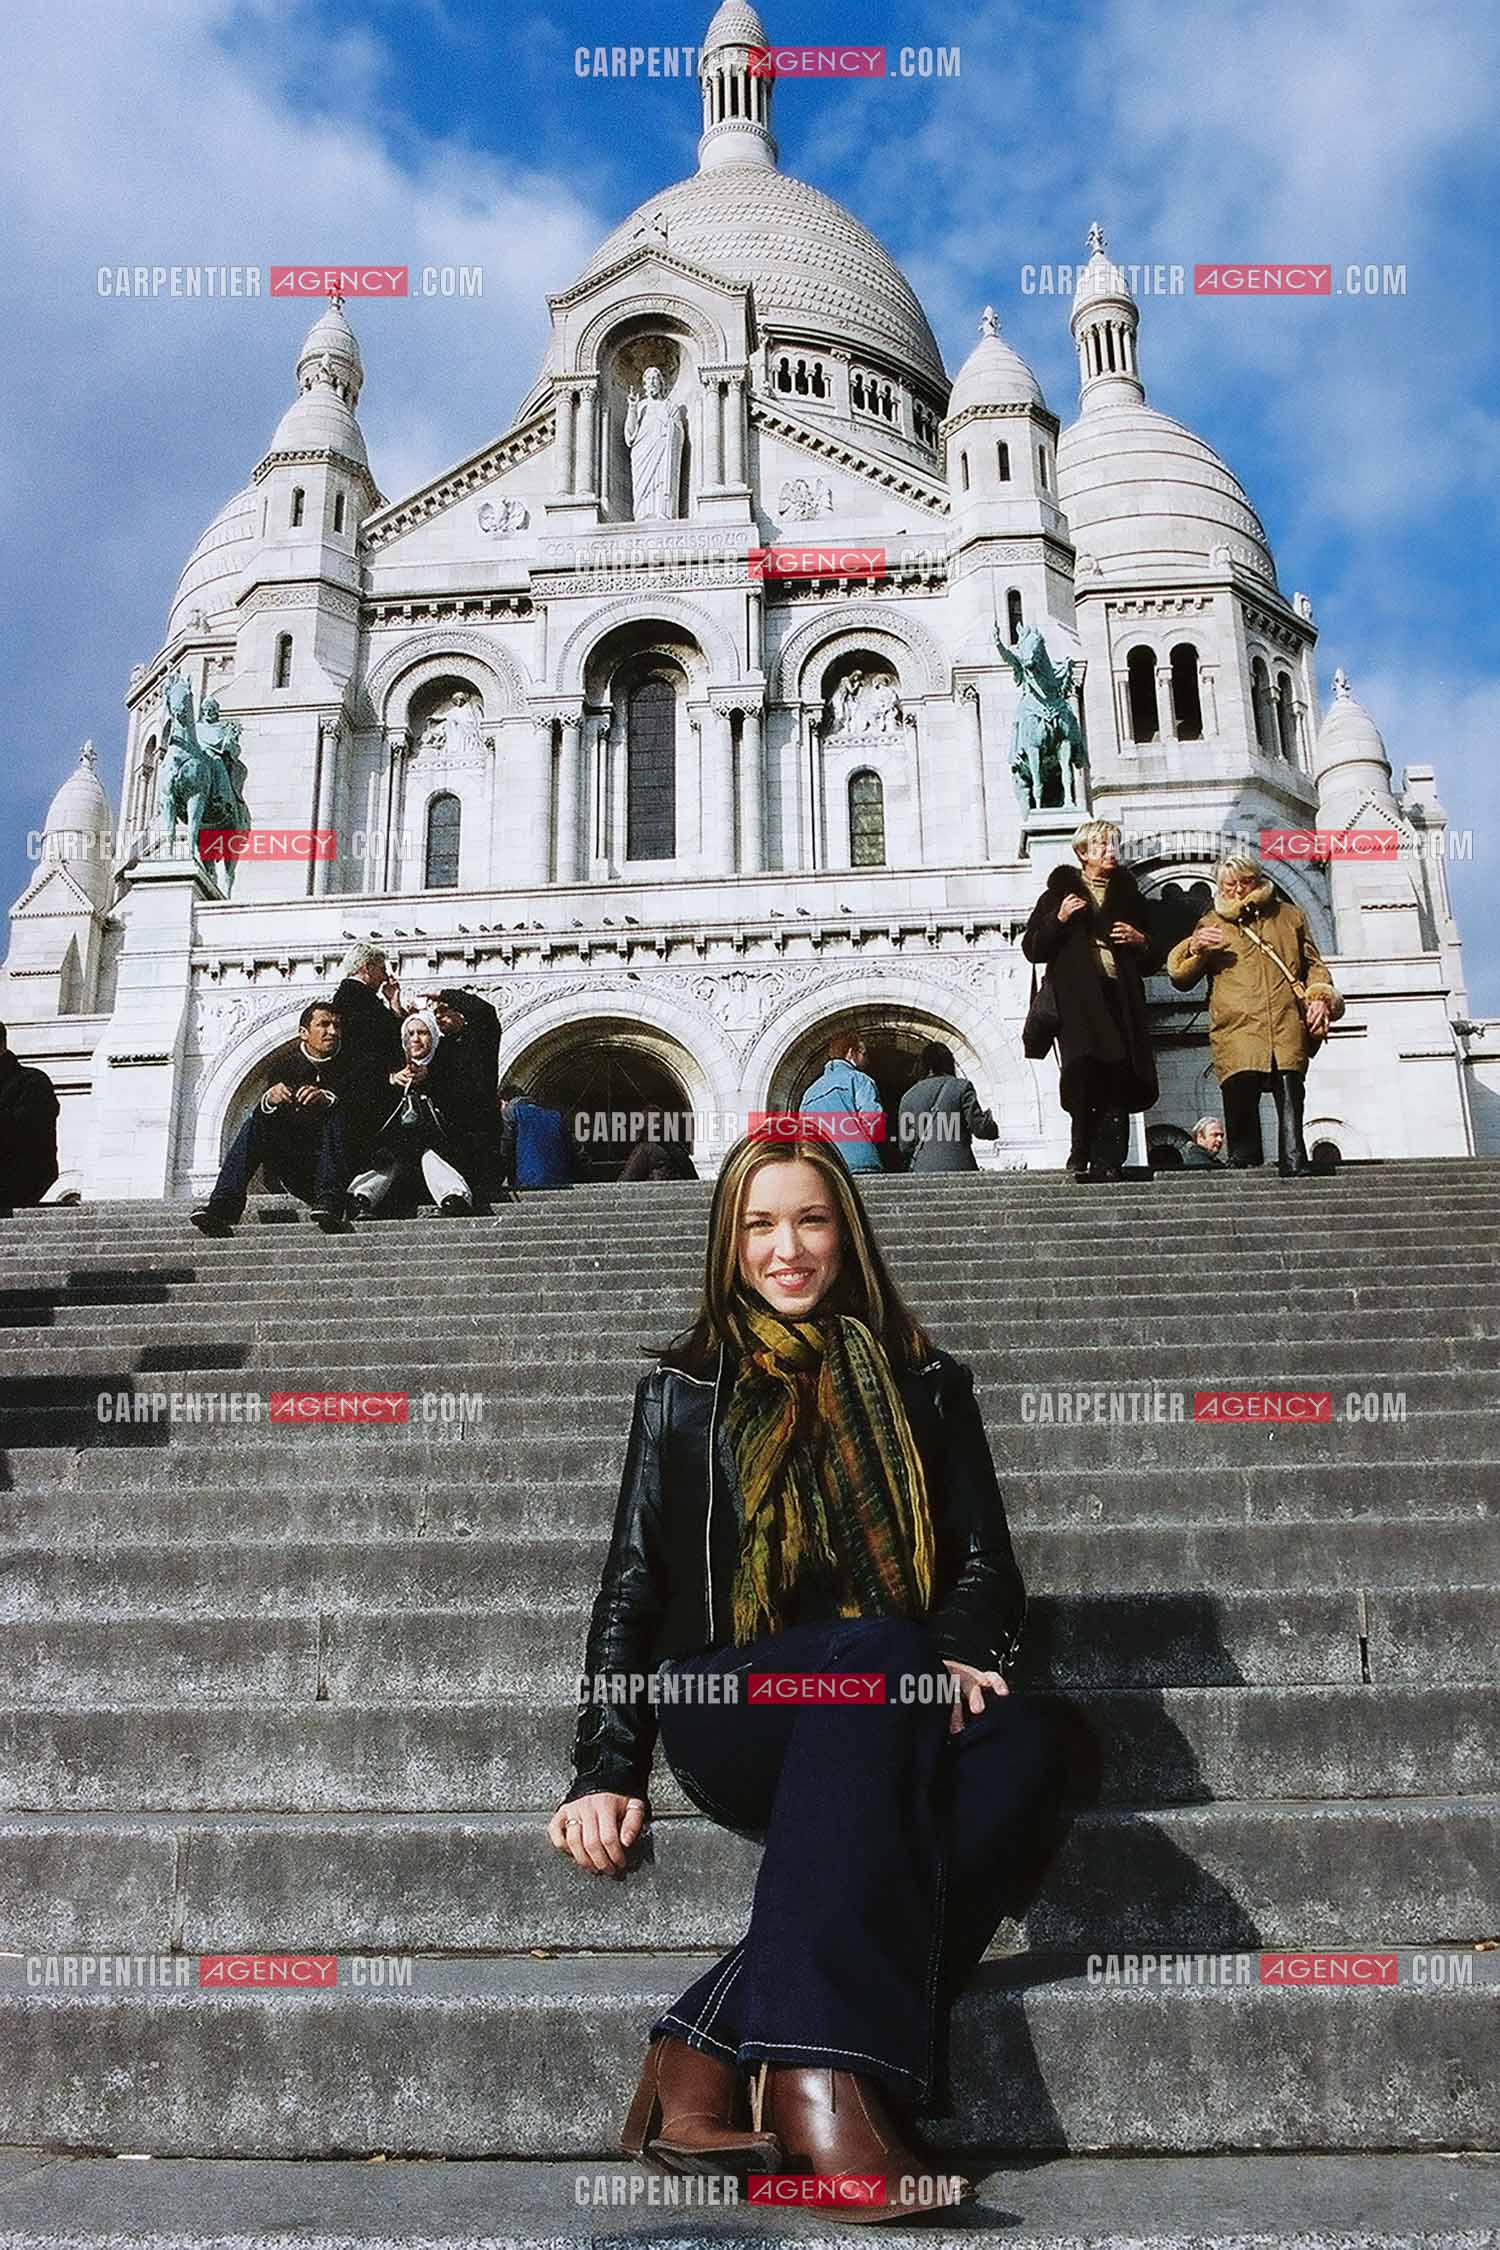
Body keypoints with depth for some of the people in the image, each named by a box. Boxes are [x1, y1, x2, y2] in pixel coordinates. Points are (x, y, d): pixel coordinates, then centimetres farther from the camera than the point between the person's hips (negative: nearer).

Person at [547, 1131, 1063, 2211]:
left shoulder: (923, 1383, 19)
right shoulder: (685, 1388, 16)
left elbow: (987, 1564, 13)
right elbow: (634, 1584, 12)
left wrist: (961, 1653, -11)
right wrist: (607, 1769, 0)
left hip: (895, 1713, 2)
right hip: (732, 1711, -2)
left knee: (1023, 1737, -34)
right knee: (878, 1650, -37)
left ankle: (711, 2043, -38)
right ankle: (818, 2072, -44)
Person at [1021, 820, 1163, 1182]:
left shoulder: (1128, 896, 22)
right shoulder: (1060, 892, 14)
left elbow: (1154, 961, 25)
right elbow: (1032, 949, 7)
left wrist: (1141, 941, 3)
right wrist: (1059, 919, -7)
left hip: (1121, 1001, 3)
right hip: (1078, 1003, -3)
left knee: (1118, 1084, -9)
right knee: (1084, 1078, -18)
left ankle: (1108, 1163, -8)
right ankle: (1081, 1159, -11)